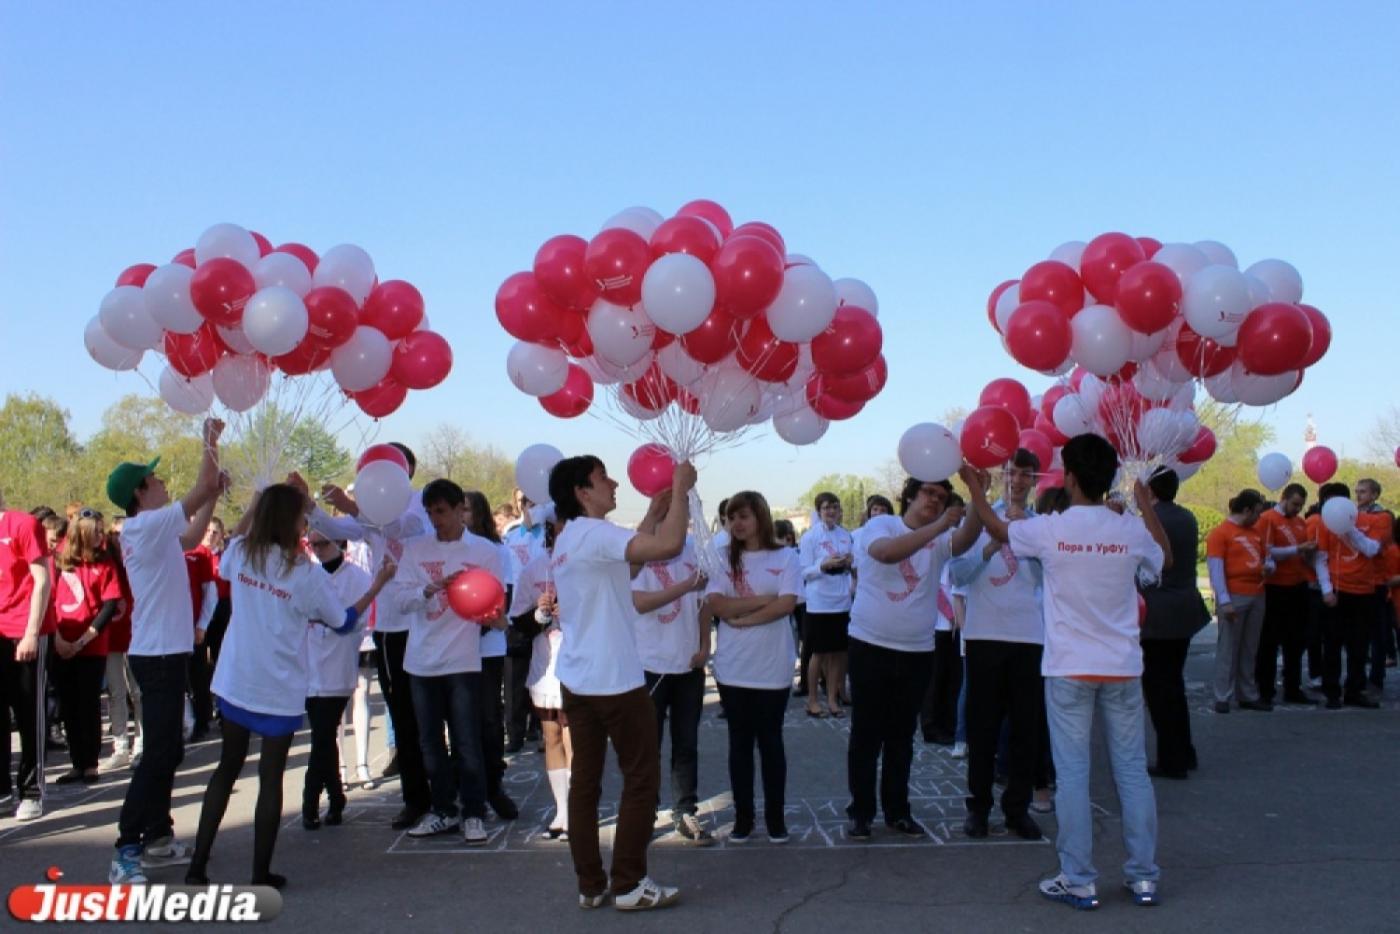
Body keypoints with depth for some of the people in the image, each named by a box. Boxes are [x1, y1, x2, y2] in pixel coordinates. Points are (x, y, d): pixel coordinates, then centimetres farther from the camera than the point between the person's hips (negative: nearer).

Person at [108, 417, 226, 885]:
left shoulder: (151, 530, 12)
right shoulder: (147, 525, -15)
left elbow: (192, 538, 30)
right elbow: (201, 489, -16)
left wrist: (215, 494, 21)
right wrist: (211, 440, -3)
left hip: (164, 652, 10)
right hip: (159, 655, -10)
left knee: (168, 750, 14)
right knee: (159, 753, -10)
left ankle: (158, 837, 21)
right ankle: (126, 850, -9)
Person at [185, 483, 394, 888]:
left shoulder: (240, 554, -4)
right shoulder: (306, 574, -14)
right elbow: (344, 622, -2)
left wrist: (254, 505, 25)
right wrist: (379, 583, 7)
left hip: (235, 683, 4)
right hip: (279, 689, -4)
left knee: (227, 769, 17)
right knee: (271, 777, 5)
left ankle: (198, 865, 16)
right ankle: (262, 874, 10)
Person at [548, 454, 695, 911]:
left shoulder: (570, 539, 14)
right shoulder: (595, 533, -16)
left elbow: (624, 561, 25)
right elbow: (669, 546, -29)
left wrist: (654, 513, 19)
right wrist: (681, 488, -16)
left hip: (576, 679, 9)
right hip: (614, 679, -9)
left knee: (585, 781, 9)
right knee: (641, 778, 2)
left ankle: (590, 885, 14)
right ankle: (629, 885, 8)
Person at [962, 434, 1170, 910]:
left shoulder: (1049, 529, -9)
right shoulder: (1131, 529, -3)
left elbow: (998, 529, 12)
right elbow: (1164, 560, 20)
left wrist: (975, 487, 28)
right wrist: (1147, 507, 28)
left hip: (1069, 669, -2)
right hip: (1122, 668, 3)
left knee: (1072, 773, 2)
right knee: (1132, 770, 9)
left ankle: (1078, 881, 4)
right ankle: (1143, 876, 15)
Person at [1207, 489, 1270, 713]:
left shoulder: (1255, 532, 12)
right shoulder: (1220, 532, -7)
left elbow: (1264, 555, 27)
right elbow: (1215, 569, -12)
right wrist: (1224, 601, -18)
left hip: (1257, 596, 6)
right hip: (1234, 597, -6)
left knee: (1250, 649, 11)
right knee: (1228, 648, -2)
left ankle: (1248, 695, 18)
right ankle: (1223, 697, 2)